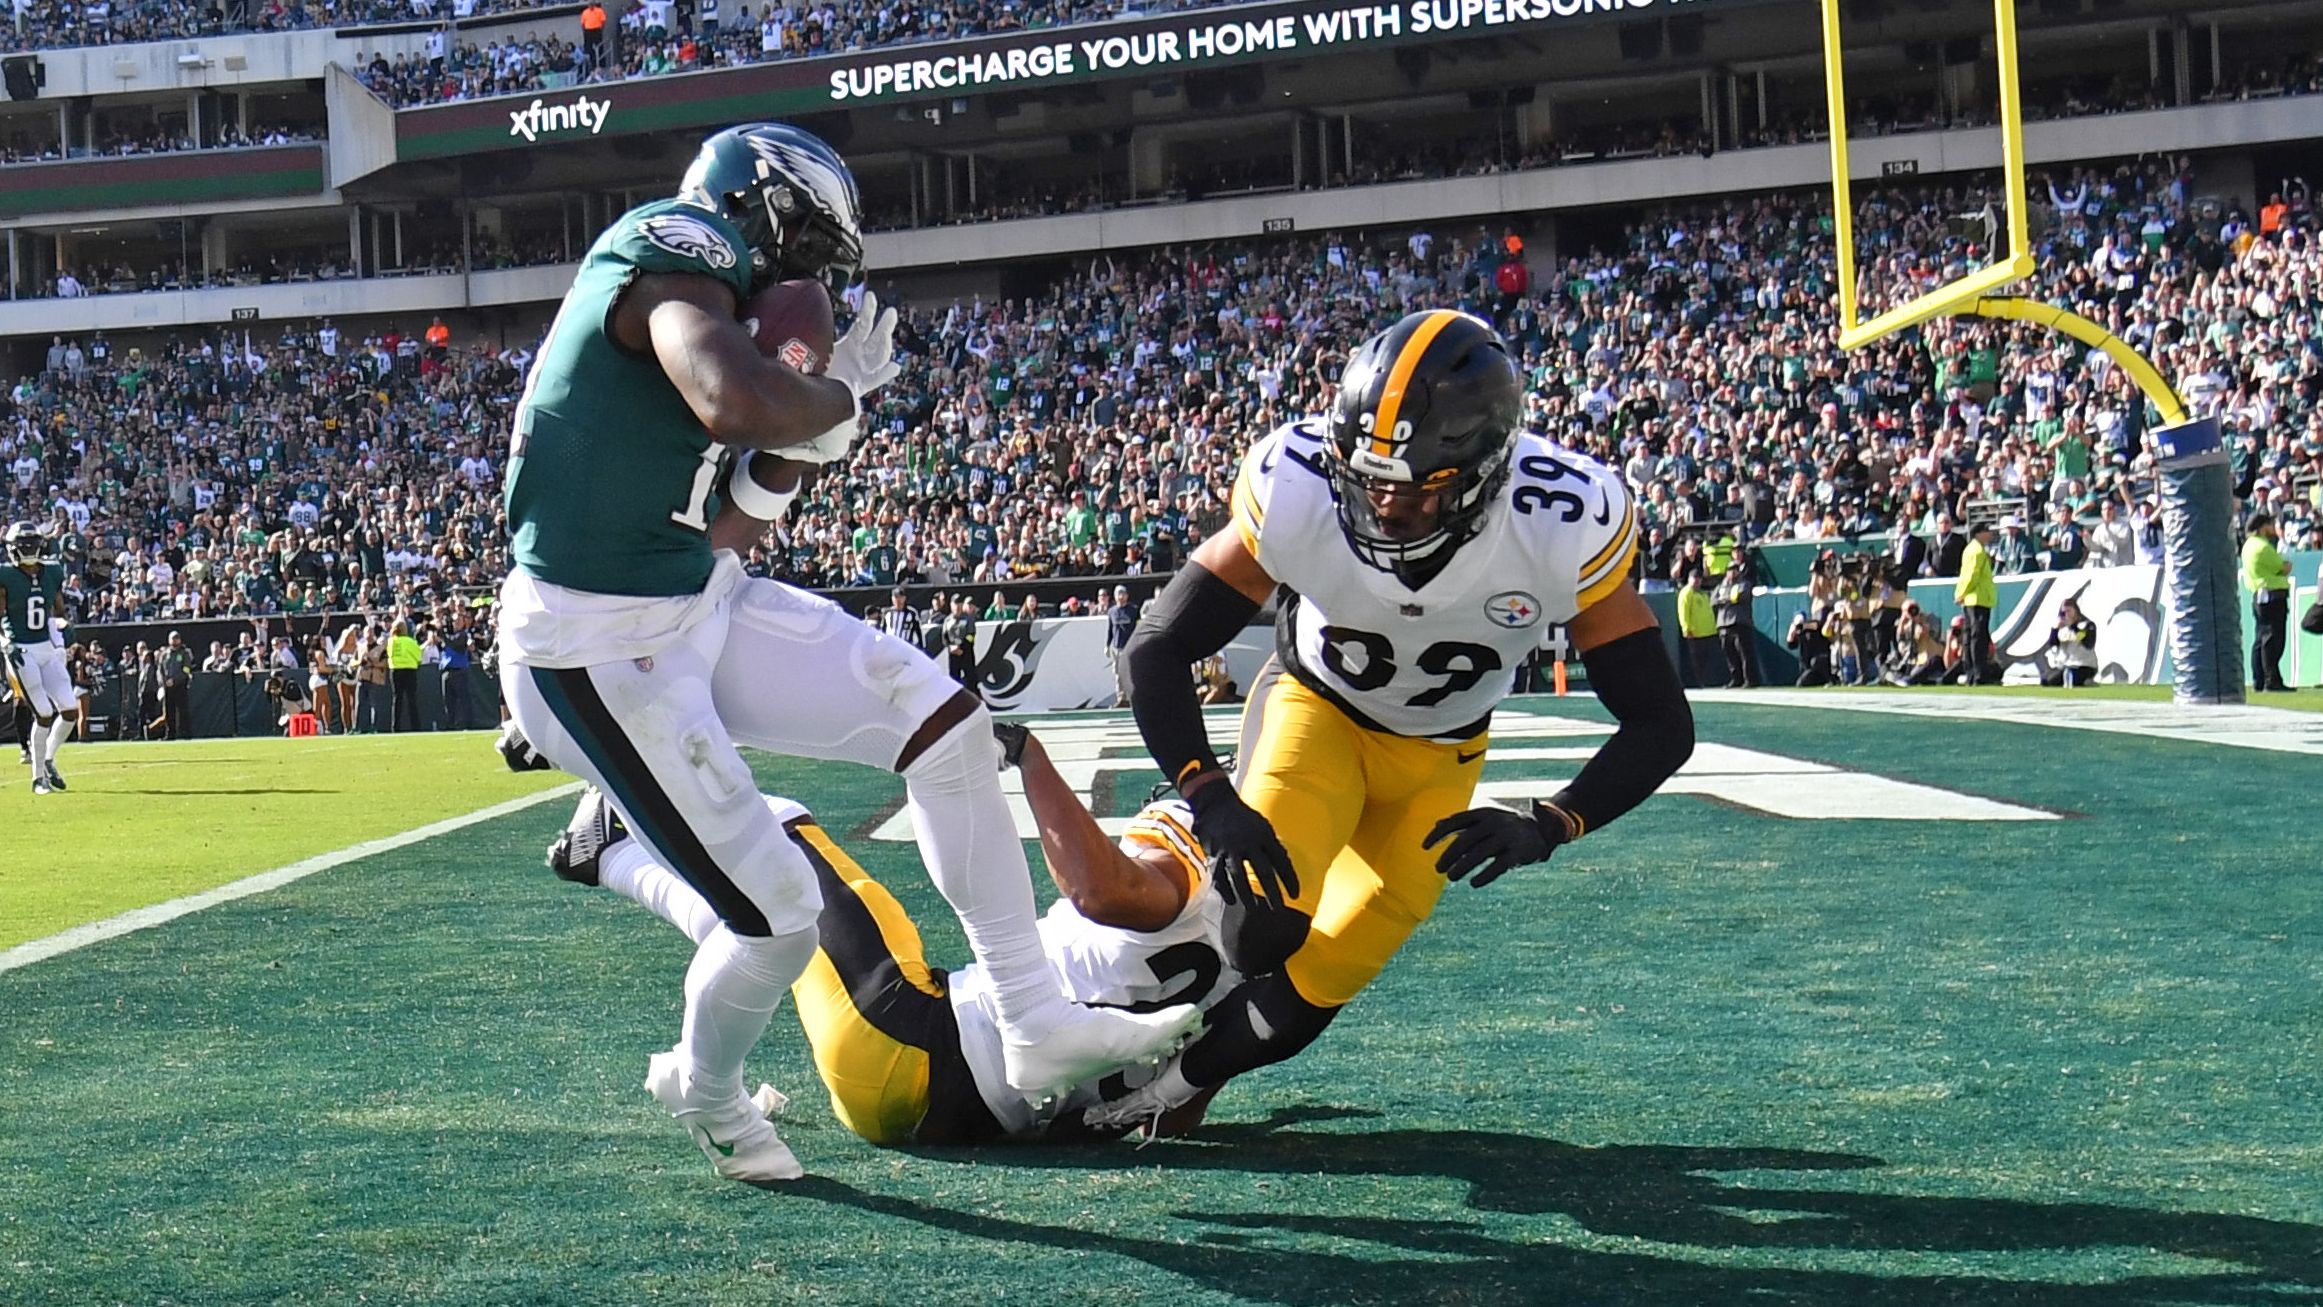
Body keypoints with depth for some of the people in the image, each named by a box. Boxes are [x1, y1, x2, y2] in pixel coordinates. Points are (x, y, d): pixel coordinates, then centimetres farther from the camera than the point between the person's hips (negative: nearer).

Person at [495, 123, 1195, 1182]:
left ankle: (1035, 1026, 12)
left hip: (699, 606, 10)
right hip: (601, 653, -10)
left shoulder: (695, 291, 12)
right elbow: (739, 405, -39)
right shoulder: (673, 248, -17)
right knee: (780, 913, -6)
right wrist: (842, 401, -18)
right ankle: (704, 1088, 27)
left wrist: (824, 409, 2)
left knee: (943, 720, 5)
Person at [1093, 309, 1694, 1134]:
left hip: (1436, 759, 1)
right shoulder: (1296, 492, -33)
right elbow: (1158, 650, -23)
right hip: (1314, 704, -1)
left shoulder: (1562, 526, -33)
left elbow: (1661, 726, -26)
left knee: (1303, 1001, -5)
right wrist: (1209, 797, -38)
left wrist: (1547, 827, -42)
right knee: (1266, 925, -27)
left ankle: (1190, 1073, 25)